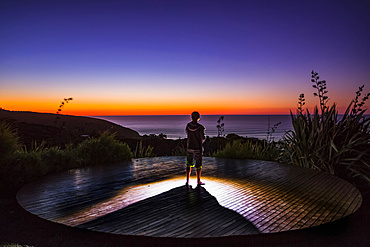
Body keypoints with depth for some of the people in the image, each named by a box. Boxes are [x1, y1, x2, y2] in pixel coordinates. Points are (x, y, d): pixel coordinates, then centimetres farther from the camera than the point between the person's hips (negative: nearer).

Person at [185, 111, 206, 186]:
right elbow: (203, 138, -1)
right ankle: (198, 181, 18)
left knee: (189, 164, 11)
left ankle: (187, 181, 6)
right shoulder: (201, 127, -15)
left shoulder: (188, 126, -4)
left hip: (189, 148, 3)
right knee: (198, 165, 9)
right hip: (198, 149, -3)